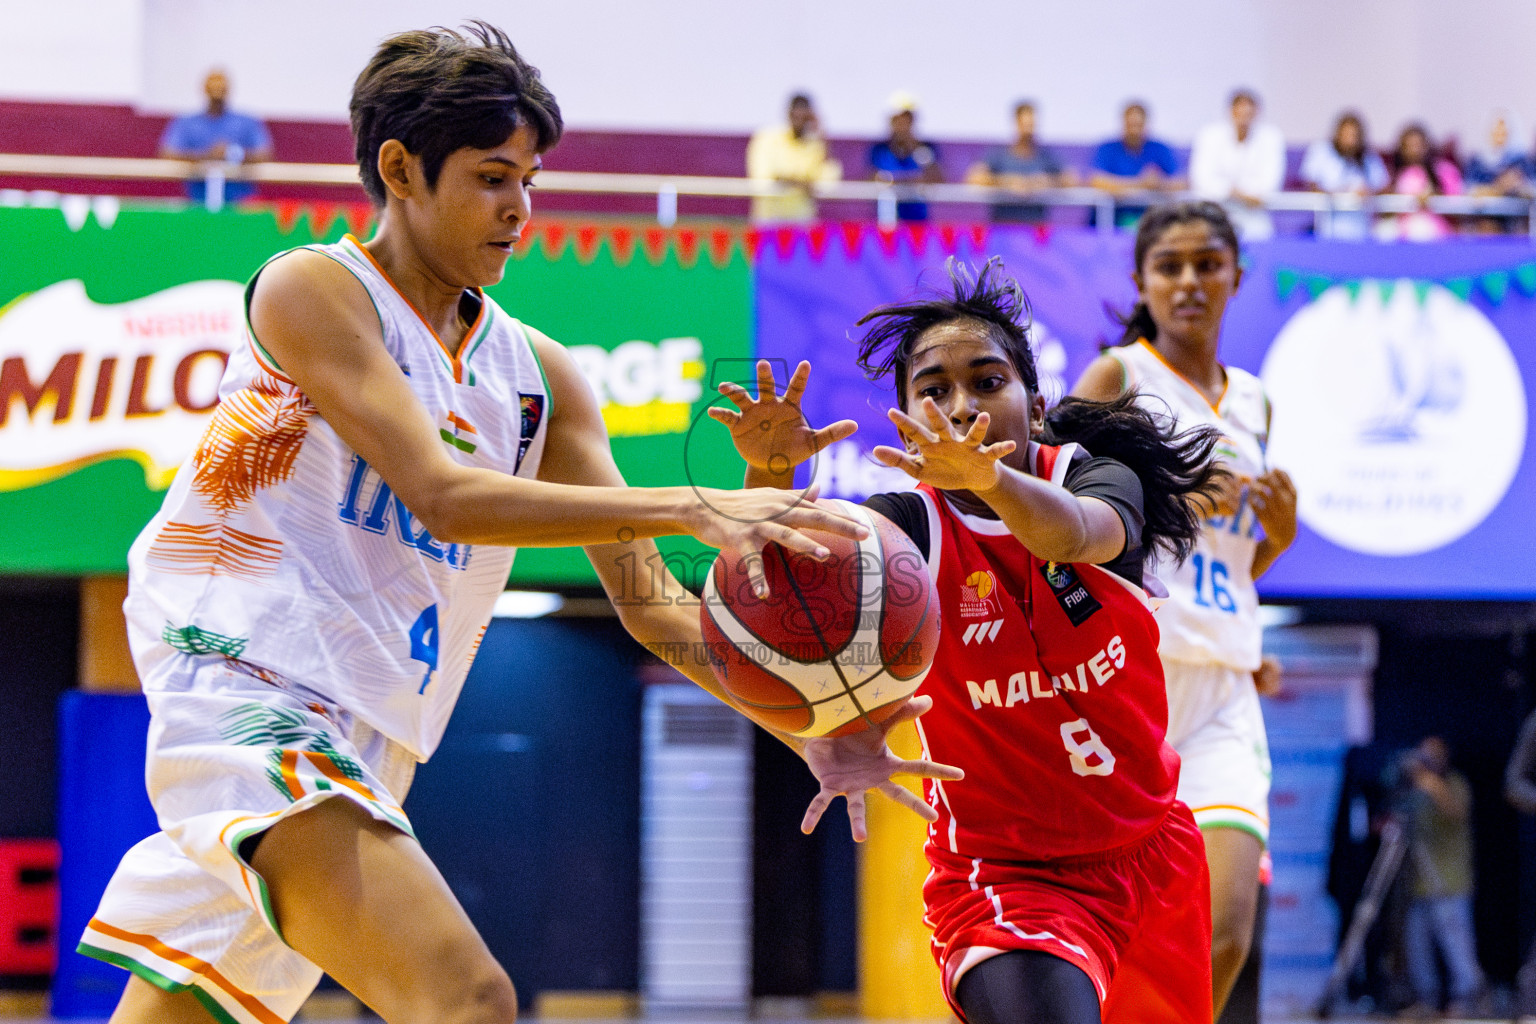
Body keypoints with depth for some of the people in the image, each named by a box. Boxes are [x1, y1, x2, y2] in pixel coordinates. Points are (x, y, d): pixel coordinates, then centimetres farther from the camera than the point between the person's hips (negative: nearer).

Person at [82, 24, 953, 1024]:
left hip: (355, 747, 8)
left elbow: (647, 600, 11)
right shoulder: (313, 288, -5)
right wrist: (690, 508, -24)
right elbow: (440, 493, -18)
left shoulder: (538, 375, 15)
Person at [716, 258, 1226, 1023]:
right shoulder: (911, 525, -11)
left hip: (1148, 854, 4)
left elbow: (1071, 535, -32)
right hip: (1004, 877, -4)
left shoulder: (1098, 477, -7)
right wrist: (768, 474, -52)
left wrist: (988, 476, -54)